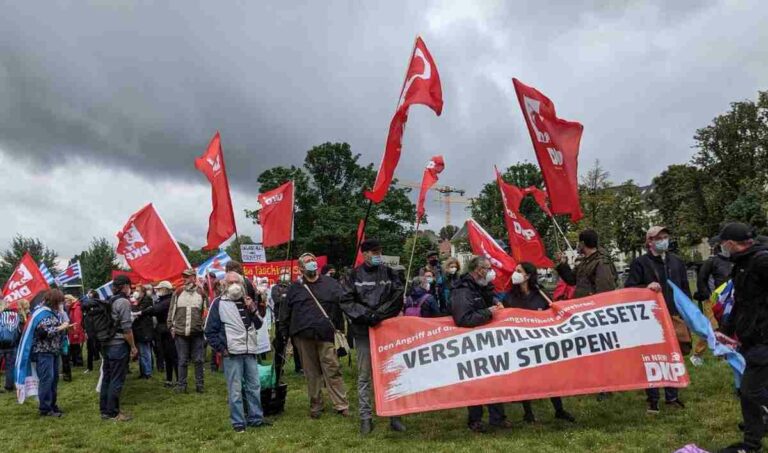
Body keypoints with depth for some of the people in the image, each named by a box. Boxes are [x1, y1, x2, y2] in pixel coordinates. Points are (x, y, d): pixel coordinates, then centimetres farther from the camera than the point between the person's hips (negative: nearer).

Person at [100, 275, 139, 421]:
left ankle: (104, 410, 20)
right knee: (117, 380, -2)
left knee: (107, 378, 13)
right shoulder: (123, 301, -13)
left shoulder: (109, 301, 12)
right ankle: (113, 413, 3)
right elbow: (126, 328, -16)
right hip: (119, 345, -8)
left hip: (106, 345, 9)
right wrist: (133, 347, -10)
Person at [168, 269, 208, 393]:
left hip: (197, 333, -1)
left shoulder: (201, 293, 3)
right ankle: (182, 385, 17)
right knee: (182, 361, 7)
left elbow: (207, 311, 6)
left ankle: (199, 384, 15)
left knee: (198, 360, 5)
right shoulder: (178, 293, 5)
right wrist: (171, 326, 3)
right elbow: (171, 311, 8)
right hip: (180, 332, 1)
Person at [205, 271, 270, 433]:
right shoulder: (219, 303, -3)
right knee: (235, 389, 0)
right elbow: (210, 331, -2)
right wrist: (221, 348, -8)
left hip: (250, 352, 5)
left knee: (254, 386, 10)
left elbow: (258, 324, 13)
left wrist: (253, 309, -3)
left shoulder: (247, 301, 13)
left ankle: (256, 418, 21)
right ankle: (238, 422, 10)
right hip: (232, 354, -5)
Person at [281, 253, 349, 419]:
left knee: (333, 370, -2)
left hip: (326, 336, -1)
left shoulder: (330, 283, 7)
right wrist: (284, 334, 8)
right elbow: (285, 314, 13)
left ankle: (342, 405, 5)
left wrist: (340, 327, -8)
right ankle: (315, 405, 22)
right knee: (312, 373, 9)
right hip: (304, 337, 2)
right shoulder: (295, 288, 11)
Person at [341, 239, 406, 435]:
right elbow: (346, 301, 0)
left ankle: (394, 415, 14)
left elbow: (398, 297, -2)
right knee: (364, 376, 6)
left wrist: (379, 314, -11)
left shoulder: (388, 272, 6)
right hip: (363, 330, -1)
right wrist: (364, 315, -13)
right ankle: (365, 417, 15)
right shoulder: (355, 275, 4)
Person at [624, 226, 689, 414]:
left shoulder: (677, 262, 12)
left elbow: (685, 289, 18)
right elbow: (628, 289, -6)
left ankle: (672, 396, 25)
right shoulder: (640, 263, -2)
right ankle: (653, 399, 12)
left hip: (674, 317, 4)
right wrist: (646, 287, -22)